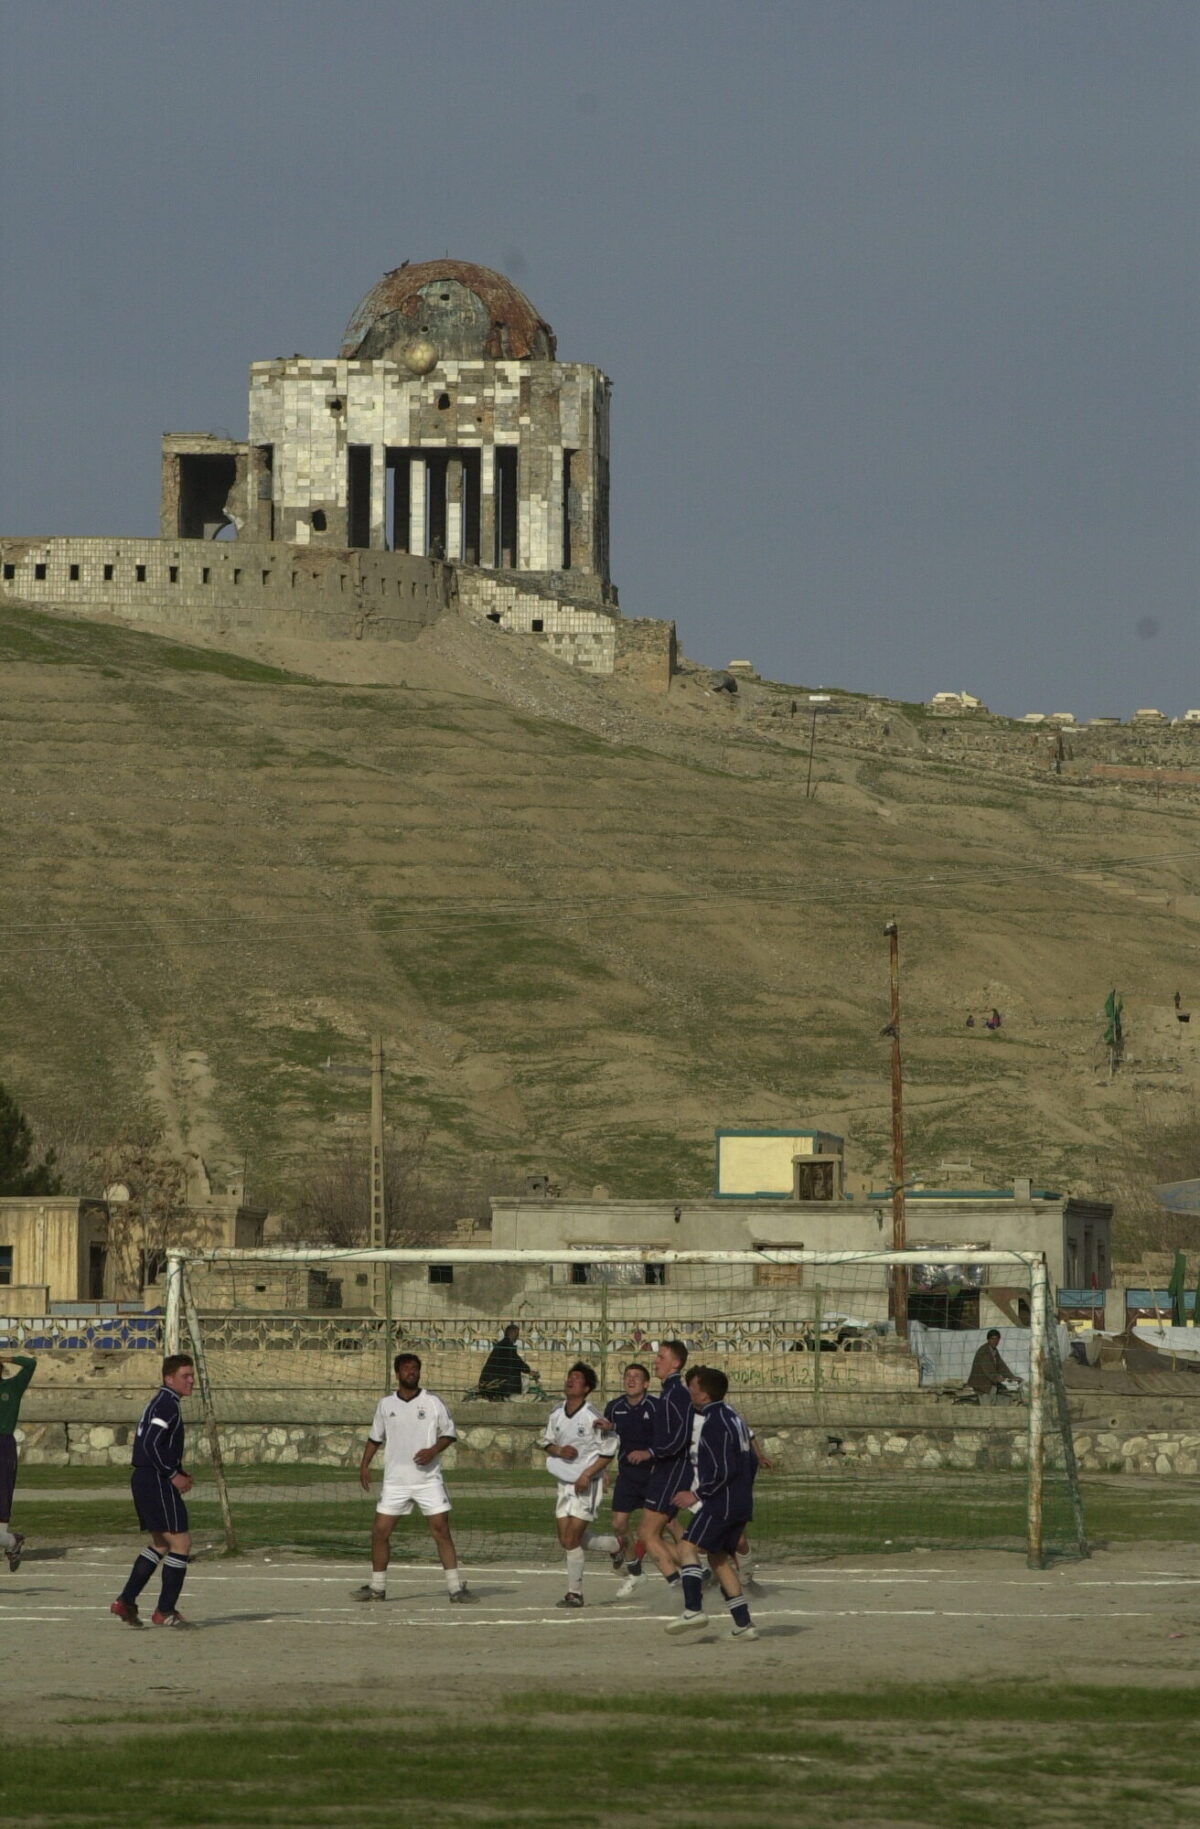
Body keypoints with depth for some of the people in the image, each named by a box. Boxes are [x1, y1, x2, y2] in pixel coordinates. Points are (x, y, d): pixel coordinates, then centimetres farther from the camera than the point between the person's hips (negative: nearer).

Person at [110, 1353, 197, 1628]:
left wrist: (178, 1474, 15)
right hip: (156, 1481, -11)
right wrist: (173, 1475, -18)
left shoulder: (161, 1402, 18)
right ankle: (165, 1611, -3)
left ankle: (126, 1601, 17)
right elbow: (152, 1444, -23)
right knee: (181, 1542, -6)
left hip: (143, 1479, 11)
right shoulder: (167, 1404, -14)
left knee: (160, 1544, 18)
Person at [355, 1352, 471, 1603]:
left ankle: (455, 1588, -4)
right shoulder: (385, 1405, 8)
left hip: (428, 1477, -2)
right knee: (380, 1531, 0)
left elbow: (449, 1433, 4)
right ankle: (377, 1588, 14)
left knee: (441, 1530, -7)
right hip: (395, 1481, 2)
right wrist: (365, 1464, 7)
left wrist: (433, 1450, -13)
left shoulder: (432, 1403, 1)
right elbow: (375, 1438, 18)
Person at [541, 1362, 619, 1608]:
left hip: (587, 1484, -7)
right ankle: (616, 1545, 30)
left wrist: (587, 1474, -17)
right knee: (566, 1539, 7)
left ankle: (575, 1593, 1)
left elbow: (608, 1451, -9)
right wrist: (558, 1450, -7)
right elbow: (548, 1443, 16)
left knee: (572, 1539, -10)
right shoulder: (556, 1414, 4)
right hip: (565, 1483, 7)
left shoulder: (593, 1417, -14)